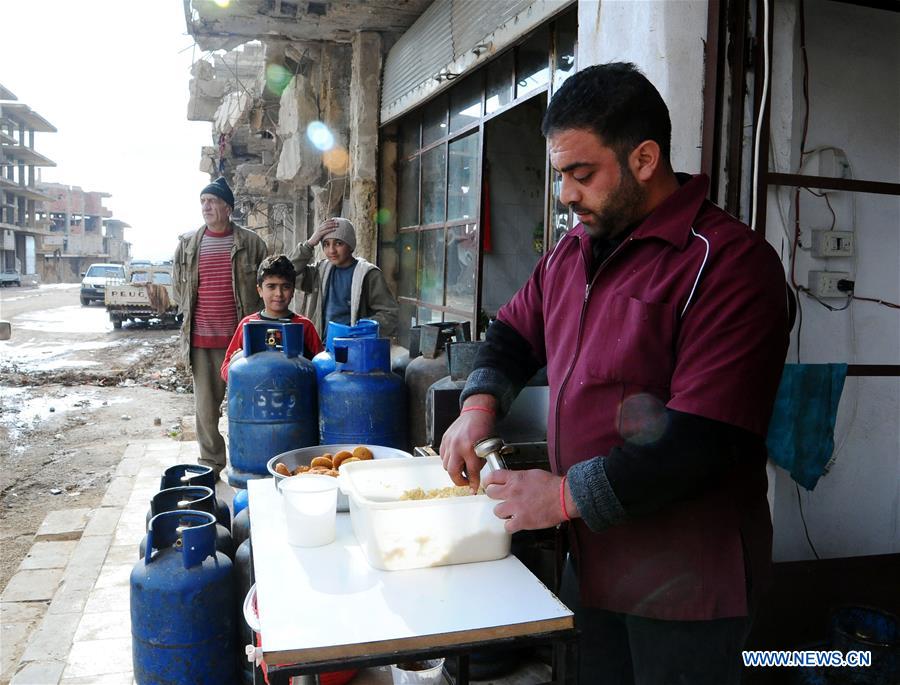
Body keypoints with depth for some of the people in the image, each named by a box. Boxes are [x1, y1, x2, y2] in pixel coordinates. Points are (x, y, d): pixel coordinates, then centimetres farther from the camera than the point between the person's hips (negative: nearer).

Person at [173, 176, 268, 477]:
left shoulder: (250, 243, 0)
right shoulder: (188, 243, 8)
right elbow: (178, 285, 18)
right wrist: (190, 316, 10)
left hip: (240, 336, -2)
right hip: (201, 337, 2)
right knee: (205, 404, 8)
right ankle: (210, 463, 20)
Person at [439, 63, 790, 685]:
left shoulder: (729, 261, -19)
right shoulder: (575, 250, 7)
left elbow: (705, 439, -25)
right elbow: (516, 330, 17)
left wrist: (566, 494, -20)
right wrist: (480, 403, -3)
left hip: (685, 586, -6)